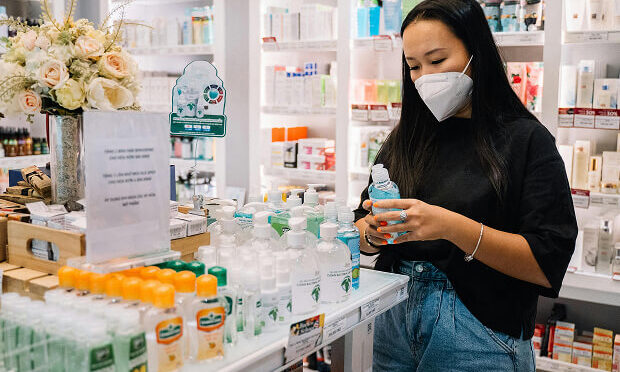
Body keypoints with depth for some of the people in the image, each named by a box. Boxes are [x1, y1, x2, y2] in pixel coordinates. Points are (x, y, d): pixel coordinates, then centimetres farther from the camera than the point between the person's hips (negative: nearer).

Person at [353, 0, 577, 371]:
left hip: (478, 338, -4)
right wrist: (374, 232, -14)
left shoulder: (527, 140, -8)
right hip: (395, 319, 4)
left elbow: (548, 265, -15)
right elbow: (360, 230, 9)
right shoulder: (405, 139, 6)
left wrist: (451, 226, -26)